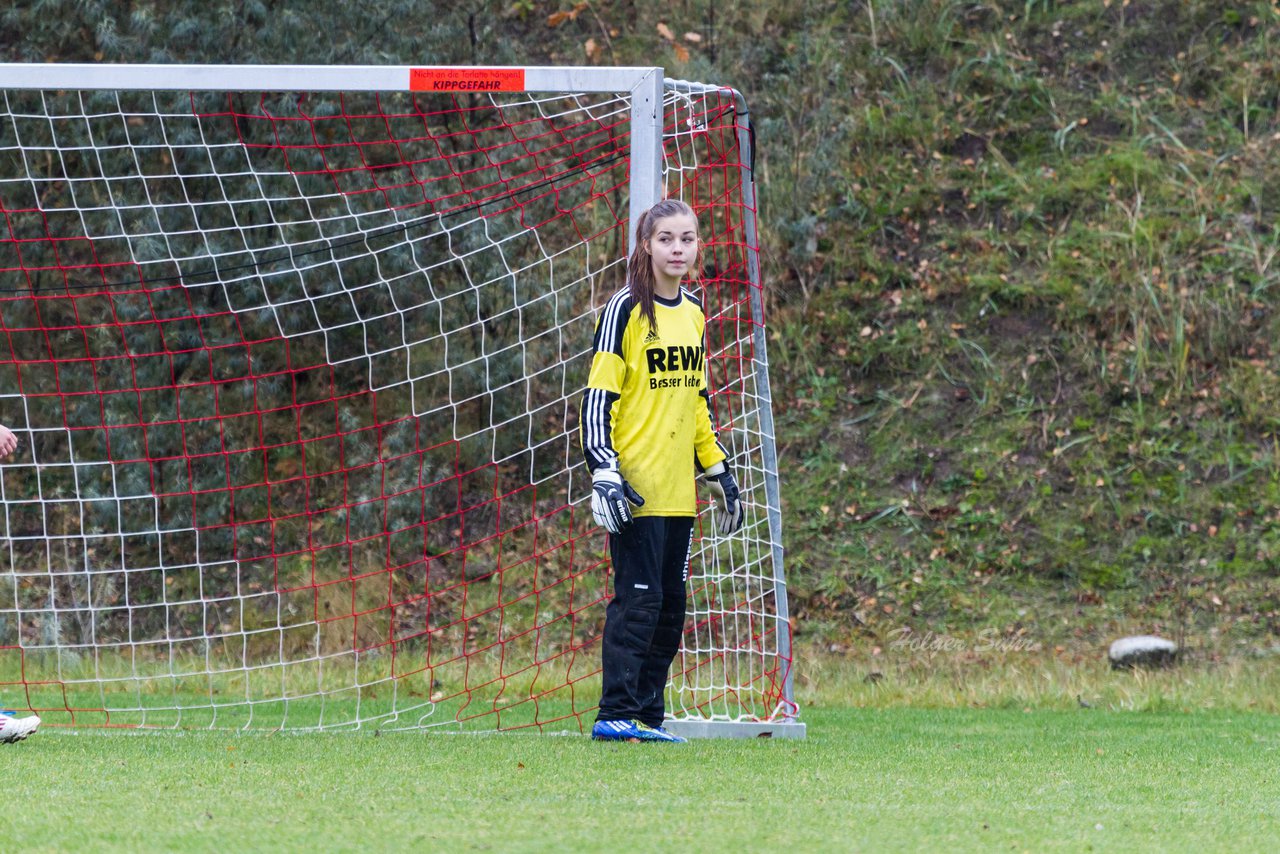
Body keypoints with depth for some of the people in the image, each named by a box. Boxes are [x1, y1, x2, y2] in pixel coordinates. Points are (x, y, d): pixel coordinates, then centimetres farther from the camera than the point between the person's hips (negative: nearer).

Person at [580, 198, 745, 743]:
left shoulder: (693, 314, 15)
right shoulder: (627, 310, -7)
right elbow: (597, 397, -10)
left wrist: (719, 472, 21)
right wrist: (604, 472, -18)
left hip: (678, 490, 7)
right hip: (637, 487, -7)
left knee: (669, 604, 7)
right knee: (638, 597, -10)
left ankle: (647, 715, 12)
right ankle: (615, 714, -8)